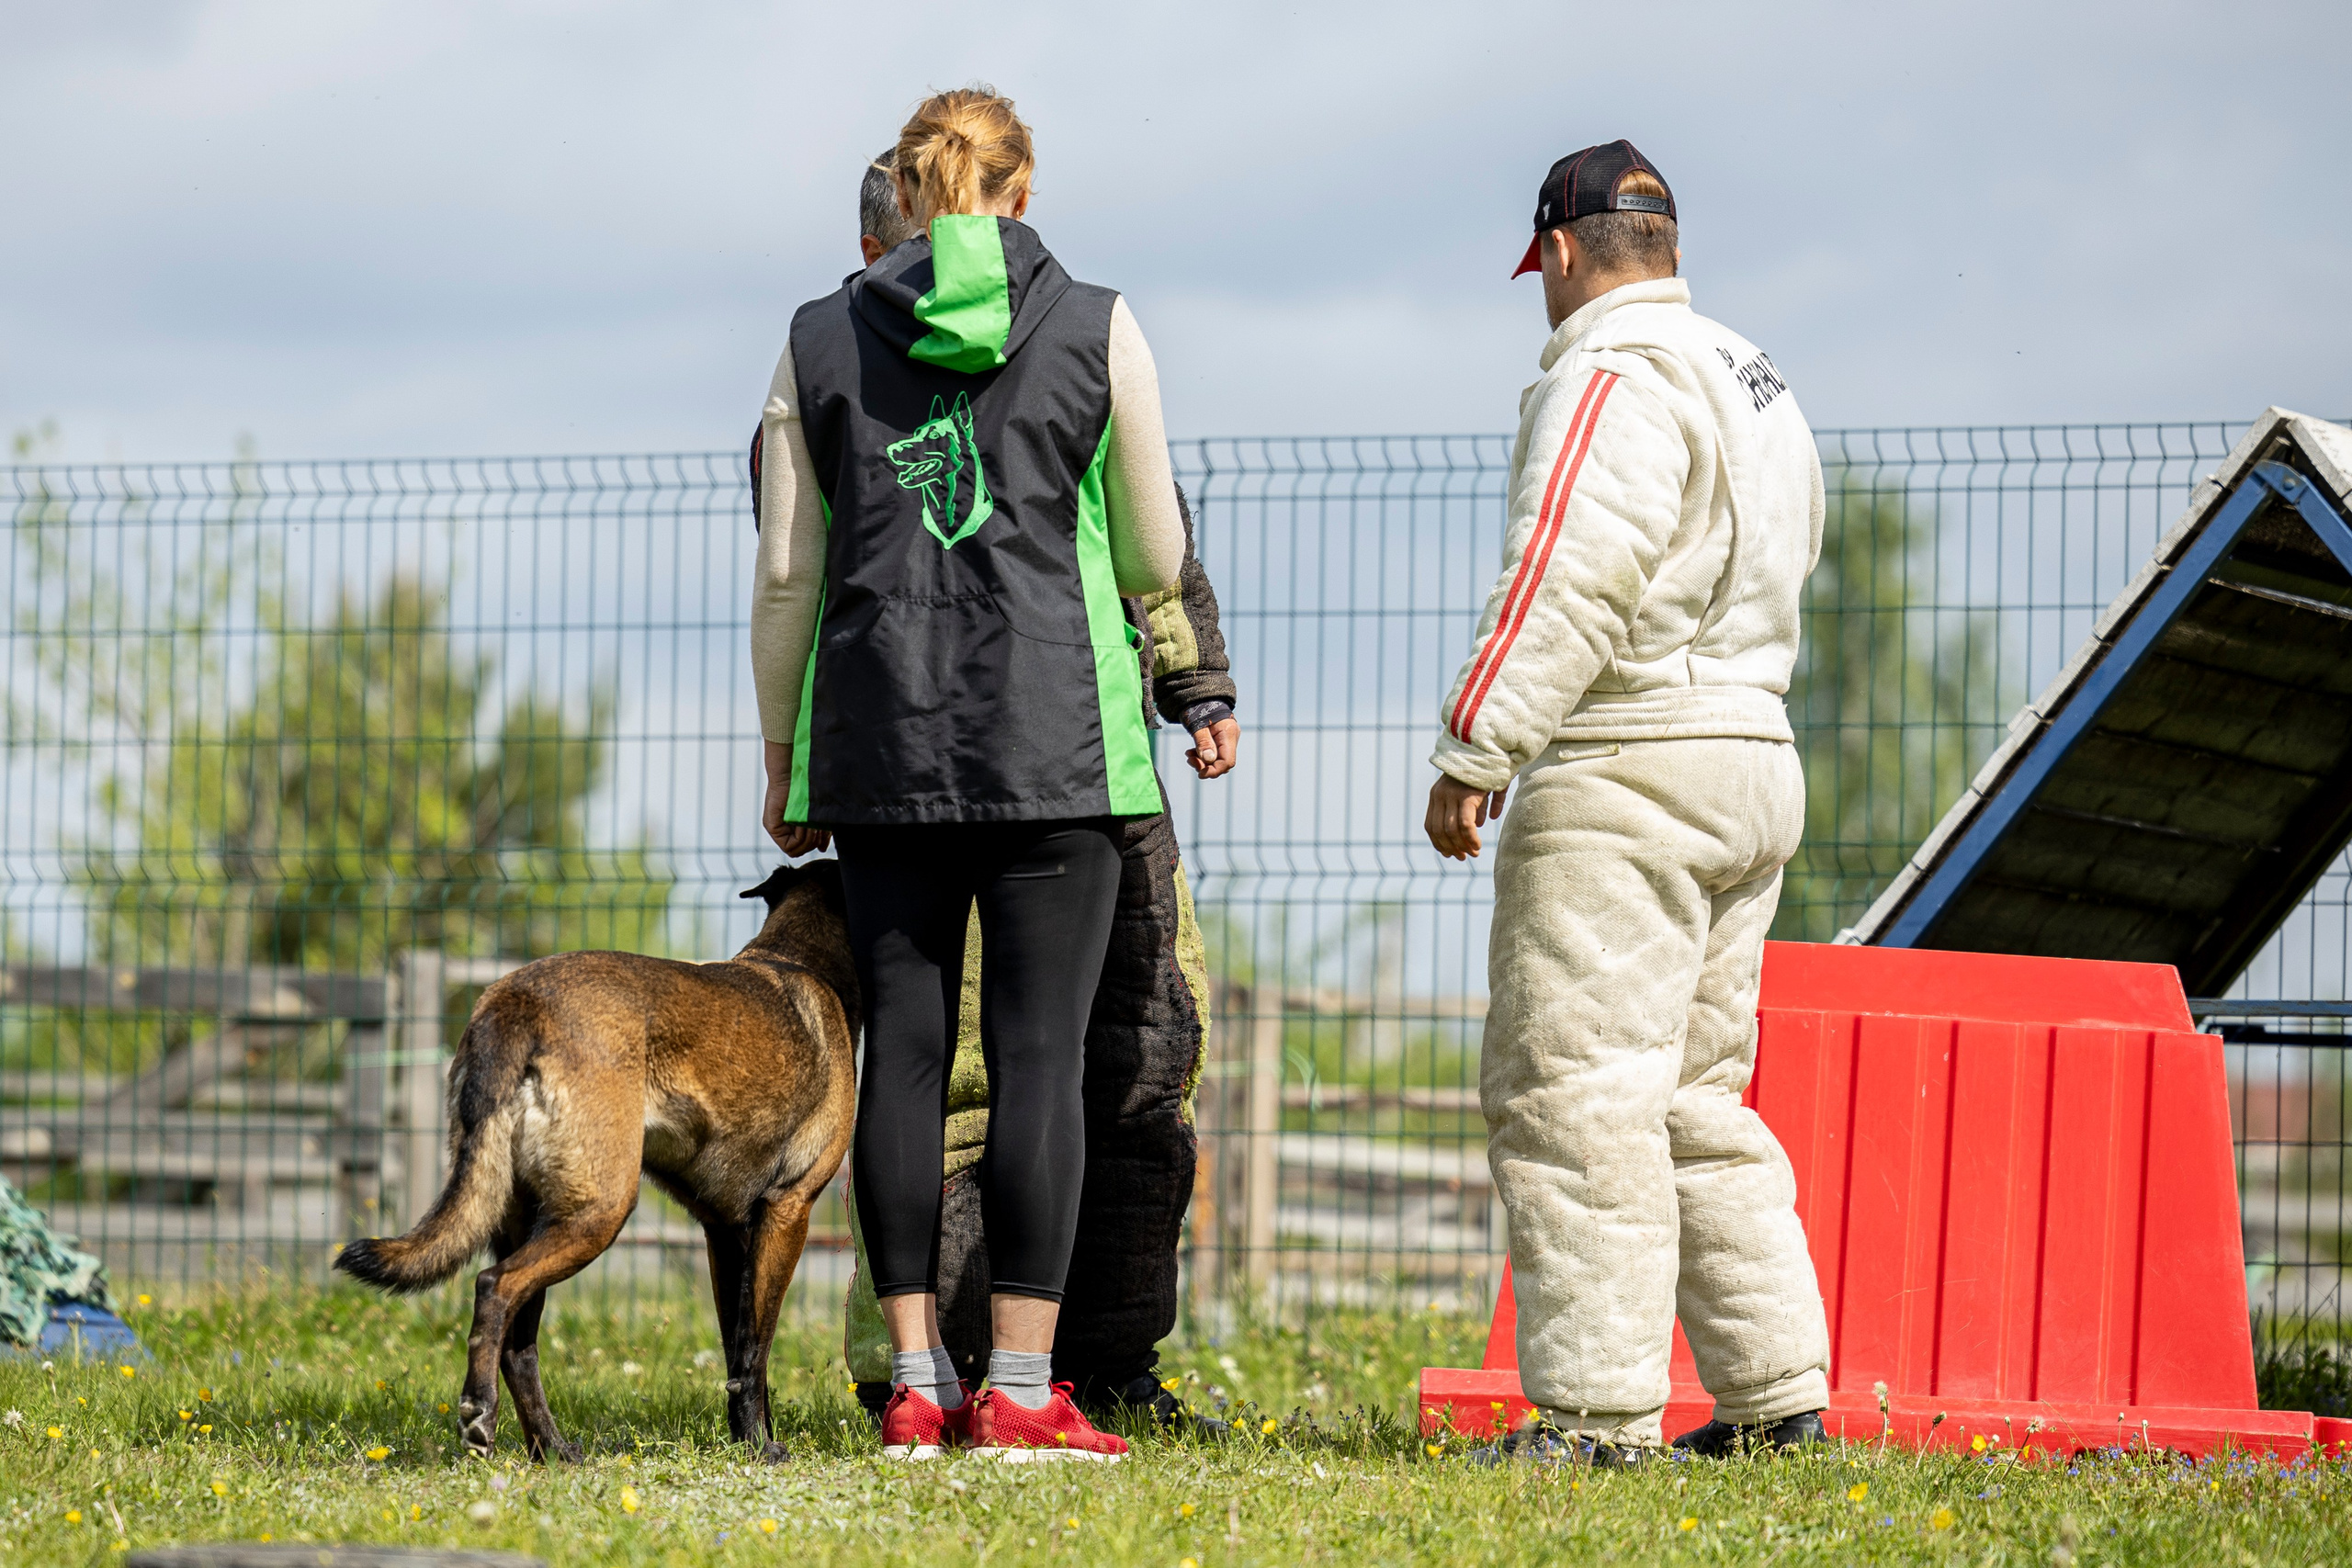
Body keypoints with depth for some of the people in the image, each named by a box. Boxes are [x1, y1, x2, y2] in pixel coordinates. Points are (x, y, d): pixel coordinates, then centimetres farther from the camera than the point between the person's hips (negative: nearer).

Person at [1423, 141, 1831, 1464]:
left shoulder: (1610, 377, -11)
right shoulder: (1758, 384, 20)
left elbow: (1568, 584, -20)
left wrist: (1474, 754, -19)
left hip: (1625, 775, -10)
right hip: (1756, 761, 10)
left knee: (1572, 1091, -9)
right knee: (1695, 1097, 14)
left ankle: (1598, 1410, -11)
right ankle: (1776, 1391, 13)